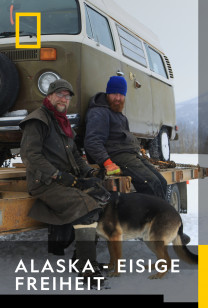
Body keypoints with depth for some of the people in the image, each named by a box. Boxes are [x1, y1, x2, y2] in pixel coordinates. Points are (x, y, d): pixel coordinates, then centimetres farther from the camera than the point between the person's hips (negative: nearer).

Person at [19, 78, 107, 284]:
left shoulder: (62, 123, 25)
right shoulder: (37, 120, -3)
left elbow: (74, 155, 28)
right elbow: (30, 155, -15)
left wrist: (88, 171, 8)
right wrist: (60, 176, -20)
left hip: (67, 181, 9)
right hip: (45, 182, -8)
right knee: (87, 208, -28)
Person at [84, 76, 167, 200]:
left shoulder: (120, 115, 27)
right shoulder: (98, 113, -5)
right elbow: (92, 142, -17)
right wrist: (107, 163, -28)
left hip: (134, 156, 10)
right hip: (116, 157, -10)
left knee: (162, 183, -5)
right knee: (151, 184, -25)